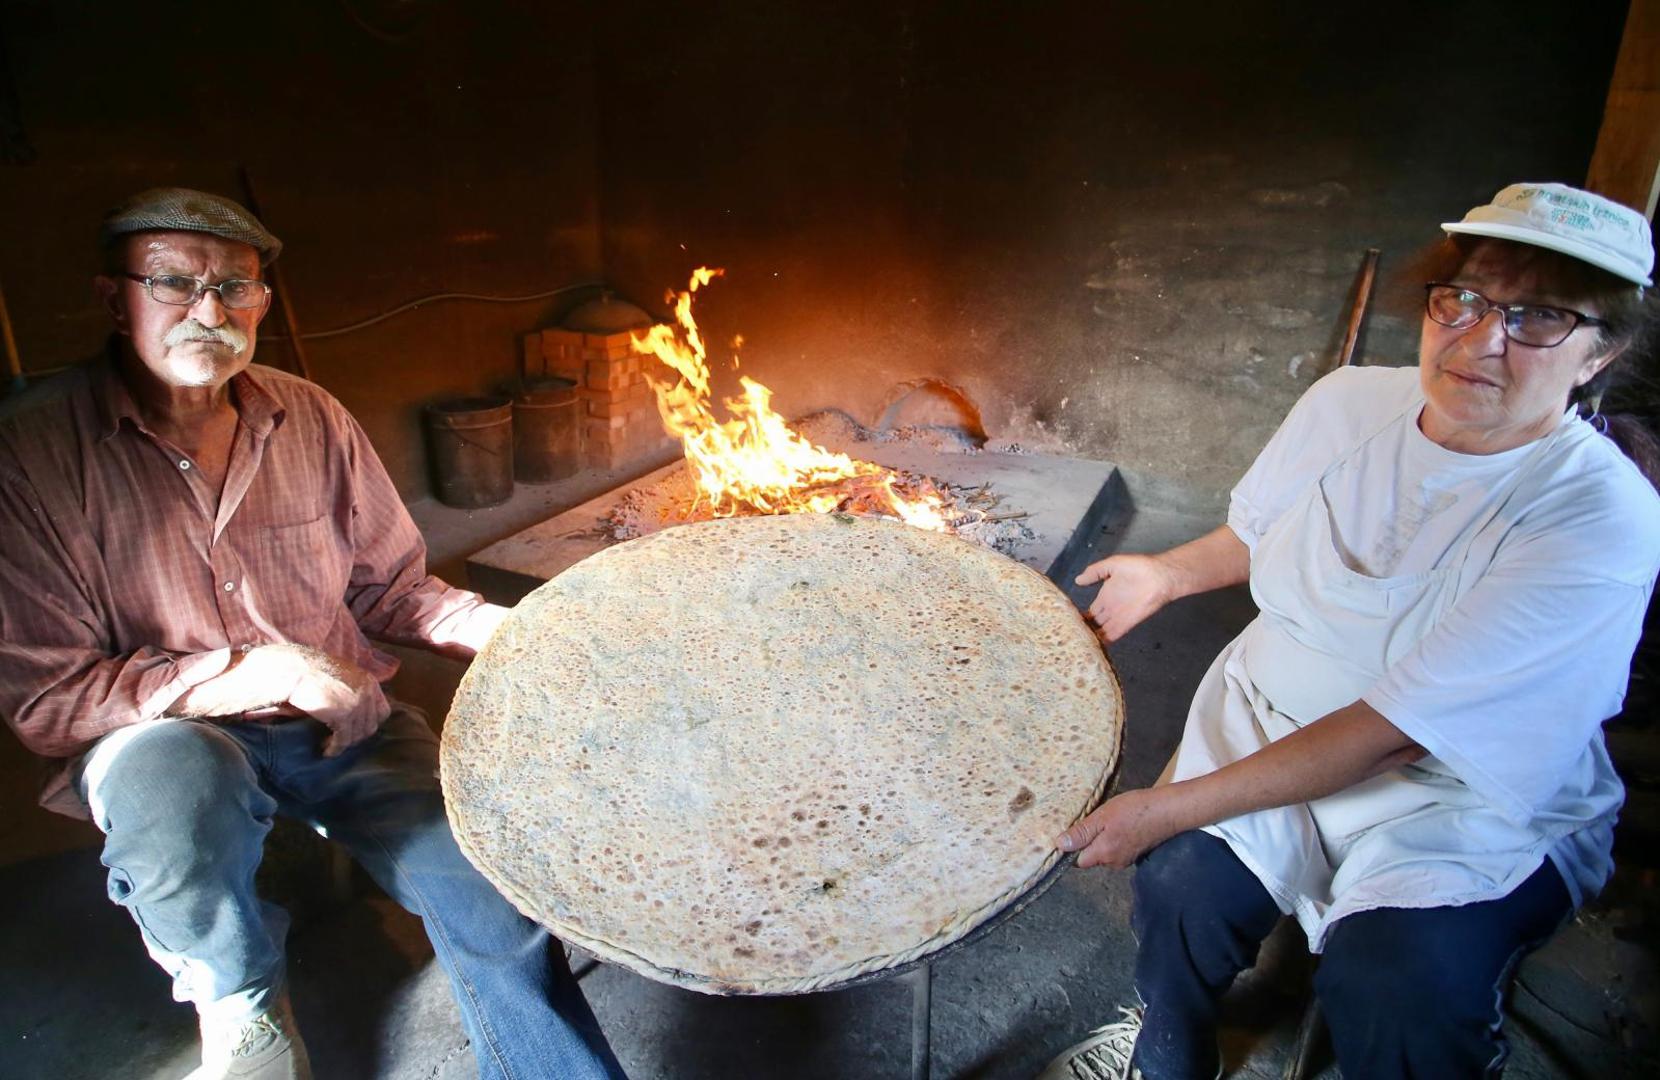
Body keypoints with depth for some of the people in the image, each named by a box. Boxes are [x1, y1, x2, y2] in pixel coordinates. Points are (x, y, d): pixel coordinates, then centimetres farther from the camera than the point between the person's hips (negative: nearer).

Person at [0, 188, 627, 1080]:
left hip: (345, 723, 3)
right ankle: (237, 1002, -4)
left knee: (491, 890, -19)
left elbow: (389, 586, 8)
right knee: (170, 771, -37)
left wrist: (500, 629, -10)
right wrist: (241, 674, -23)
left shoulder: (311, 420, 1)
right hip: (165, 739, -2)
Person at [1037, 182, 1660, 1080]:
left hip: (1470, 798, -3)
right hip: (1270, 719, 4)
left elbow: (1389, 732, -26)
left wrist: (1172, 806, -27)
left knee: (1392, 996, -28)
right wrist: (1167, 574, 9)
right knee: (1182, 883, -20)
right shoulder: (1348, 401, -5)